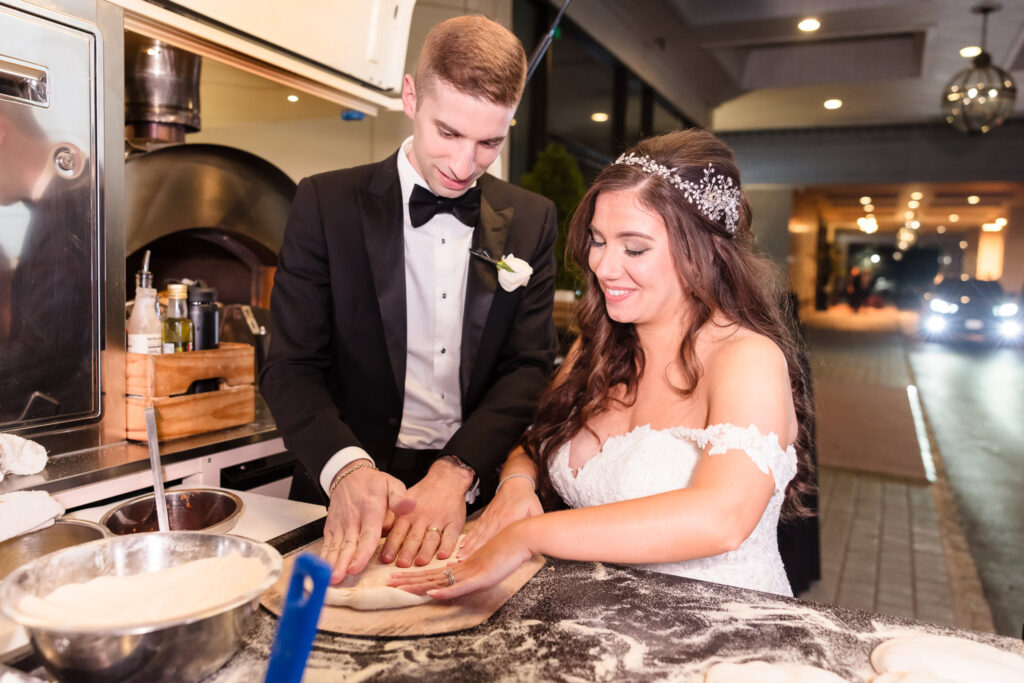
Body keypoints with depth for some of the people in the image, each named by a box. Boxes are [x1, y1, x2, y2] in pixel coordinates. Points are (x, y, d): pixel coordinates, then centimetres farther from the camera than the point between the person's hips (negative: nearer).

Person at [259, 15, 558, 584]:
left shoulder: (532, 221, 5)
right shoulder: (326, 205, -1)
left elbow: (530, 366, 0)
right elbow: (291, 367, -3)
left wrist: (455, 472, -16)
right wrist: (347, 468, -23)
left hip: (480, 491, 1)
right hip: (350, 495, -1)